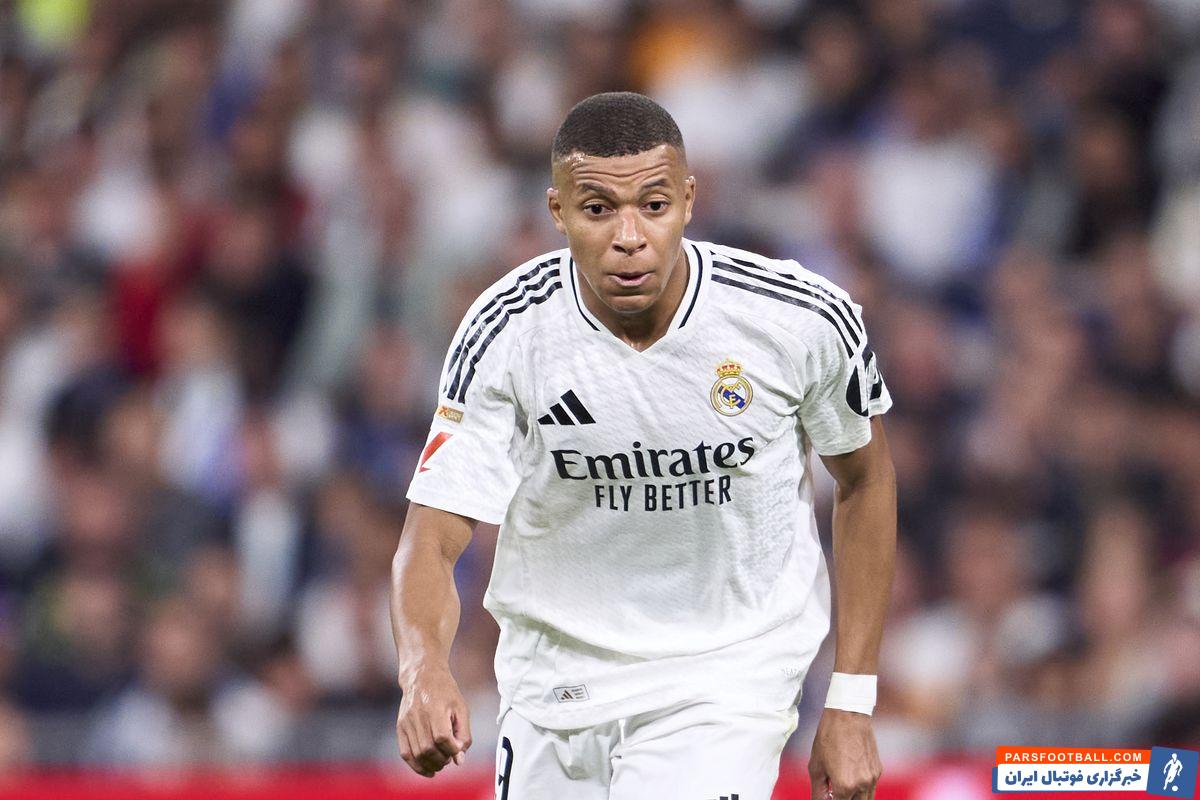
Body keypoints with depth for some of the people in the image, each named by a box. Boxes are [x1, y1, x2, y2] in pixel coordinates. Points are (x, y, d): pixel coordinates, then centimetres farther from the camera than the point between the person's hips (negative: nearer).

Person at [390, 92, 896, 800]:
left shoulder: (806, 322, -16)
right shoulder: (507, 333, -16)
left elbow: (866, 480, 2)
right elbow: (432, 540, -18)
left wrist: (851, 704, 1)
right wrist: (425, 670, -40)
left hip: (728, 681, -2)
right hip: (555, 677, 2)